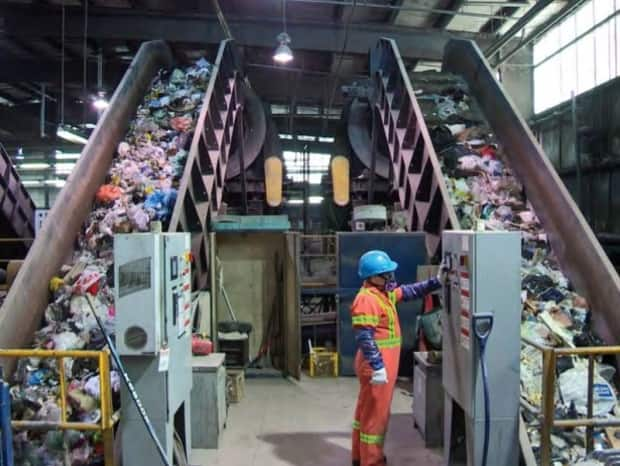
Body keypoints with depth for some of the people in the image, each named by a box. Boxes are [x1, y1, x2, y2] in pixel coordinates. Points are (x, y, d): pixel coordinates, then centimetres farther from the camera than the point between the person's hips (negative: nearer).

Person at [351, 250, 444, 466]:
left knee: (367, 412, 19)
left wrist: (436, 282, 6)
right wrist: (378, 367, -28)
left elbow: (409, 292, 17)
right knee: (376, 415, 0)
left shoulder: (385, 293, 10)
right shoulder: (367, 299, -22)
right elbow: (364, 338, -26)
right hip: (377, 367, -10)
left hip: (383, 365, 10)